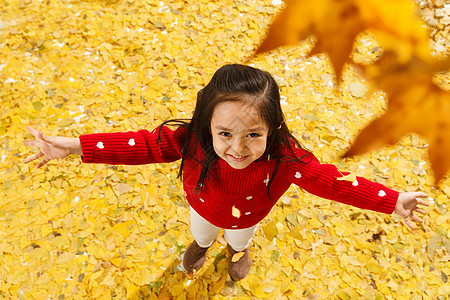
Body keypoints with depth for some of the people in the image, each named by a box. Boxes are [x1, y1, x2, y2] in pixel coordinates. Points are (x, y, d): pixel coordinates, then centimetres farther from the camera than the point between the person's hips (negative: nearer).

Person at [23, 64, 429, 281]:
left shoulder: (286, 159, -42)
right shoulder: (190, 141, -41)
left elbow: (330, 180, -36)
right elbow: (143, 144, -36)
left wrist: (392, 202, -36)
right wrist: (75, 146, -39)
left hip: (246, 217, 0)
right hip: (203, 207, 1)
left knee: (239, 238, 37)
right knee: (201, 232, 37)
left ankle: (239, 250, 75)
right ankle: (201, 244, 75)